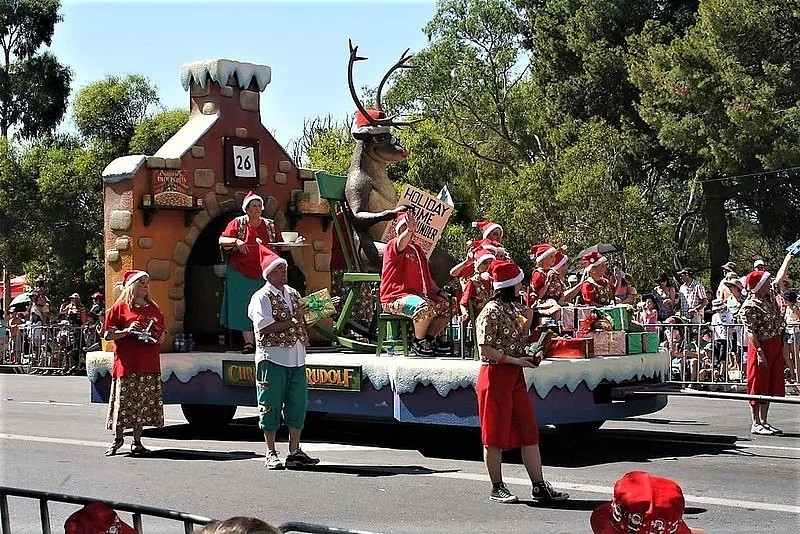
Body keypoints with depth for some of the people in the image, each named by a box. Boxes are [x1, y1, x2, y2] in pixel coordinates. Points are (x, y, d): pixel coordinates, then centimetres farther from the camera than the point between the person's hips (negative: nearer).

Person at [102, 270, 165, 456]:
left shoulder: (153, 308, 15)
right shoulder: (120, 307, 0)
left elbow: (161, 332, 25)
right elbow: (108, 335, -3)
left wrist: (159, 338, 3)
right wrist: (127, 331, -16)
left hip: (149, 363, 5)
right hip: (126, 362, -5)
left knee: (143, 402, 4)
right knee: (123, 400, -4)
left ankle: (137, 442, 12)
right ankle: (117, 439, 12)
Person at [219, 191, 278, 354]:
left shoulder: (269, 225, 10)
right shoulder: (238, 223, 1)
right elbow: (222, 240, -8)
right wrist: (236, 241, -26)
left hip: (263, 273, 2)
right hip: (241, 272, -2)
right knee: (244, 306, -4)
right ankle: (249, 341, -2)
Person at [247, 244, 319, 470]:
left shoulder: (293, 294, 16)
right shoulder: (261, 297, -7)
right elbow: (266, 327, -18)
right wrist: (293, 321, -17)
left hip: (296, 358, 7)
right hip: (272, 359, -7)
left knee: (298, 404, 7)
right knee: (271, 406, 0)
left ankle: (294, 452, 15)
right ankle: (271, 454, 8)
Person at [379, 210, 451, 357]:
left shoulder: (417, 249, 23)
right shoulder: (393, 245, -3)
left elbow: (426, 277, 27)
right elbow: (401, 243, -30)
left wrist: (439, 292, 13)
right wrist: (409, 230, -50)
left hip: (417, 295, 9)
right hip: (395, 298, -9)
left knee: (445, 306, 1)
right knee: (425, 307, -33)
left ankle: (430, 339, 12)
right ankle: (418, 342, -12)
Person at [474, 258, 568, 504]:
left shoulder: (511, 308, 14)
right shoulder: (491, 312, -14)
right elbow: (485, 350, -17)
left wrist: (528, 320, 8)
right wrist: (515, 360, -19)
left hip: (515, 377, 9)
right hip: (495, 376, -9)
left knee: (529, 432, 6)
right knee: (495, 434, 2)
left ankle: (539, 486, 10)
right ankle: (497, 488, 12)